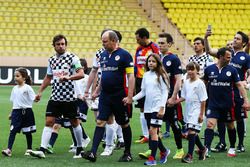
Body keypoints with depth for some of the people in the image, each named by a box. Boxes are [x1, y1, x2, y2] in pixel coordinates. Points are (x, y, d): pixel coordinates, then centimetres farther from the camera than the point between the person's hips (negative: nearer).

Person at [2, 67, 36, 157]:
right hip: (16, 111, 4)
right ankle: (9, 149, -16)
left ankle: (29, 149, 20)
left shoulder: (27, 88, -6)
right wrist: (11, 113, 14)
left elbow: (33, 99, -10)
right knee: (13, 130, -8)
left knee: (28, 132, 6)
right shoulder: (15, 88, 11)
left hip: (26, 111, -4)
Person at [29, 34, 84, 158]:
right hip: (55, 96, 4)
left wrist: (68, 77, -30)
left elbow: (81, 74, -16)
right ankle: (42, 150, -12)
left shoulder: (72, 58, -6)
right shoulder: (51, 60, 11)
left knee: (74, 122, 8)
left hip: (69, 97, -4)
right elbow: (48, 77, 23)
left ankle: (79, 149, 23)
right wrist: (40, 92, 19)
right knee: (49, 122, -6)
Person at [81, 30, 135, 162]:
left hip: (120, 96, -6)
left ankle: (127, 154, 19)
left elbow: (131, 76, -13)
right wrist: (97, 91, 19)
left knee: (124, 124, 7)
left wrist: (129, 96, -18)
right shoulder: (103, 55, 10)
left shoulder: (124, 55, -10)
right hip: (105, 96, 6)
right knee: (100, 122, -4)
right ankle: (93, 153, -10)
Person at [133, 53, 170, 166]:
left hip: (157, 108, -6)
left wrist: (162, 107, -13)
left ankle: (152, 158, -13)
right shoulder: (146, 75, 11)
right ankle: (164, 151, 29)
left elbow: (165, 92, -6)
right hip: (147, 108, 6)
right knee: (152, 132, 8)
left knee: (153, 131, -13)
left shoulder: (161, 75, -4)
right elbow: (143, 92, 14)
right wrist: (132, 99, 0)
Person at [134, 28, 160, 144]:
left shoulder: (154, 48, -9)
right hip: (140, 81, 7)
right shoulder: (139, 49, 12)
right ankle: (145, 135, 15)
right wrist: (134, 82, 14)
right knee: (142, 109, 9)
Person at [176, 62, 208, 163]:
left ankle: (189, 155, -14)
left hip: (196, 111, -7)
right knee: (193, 133, 13)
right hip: (188, 111, 7)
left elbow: (203, 100, -10)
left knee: (192, 131, -14)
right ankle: (202, 149, 34)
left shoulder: (200, 83, -10)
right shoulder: (186, 83, 10)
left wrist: (201, 114, -12)